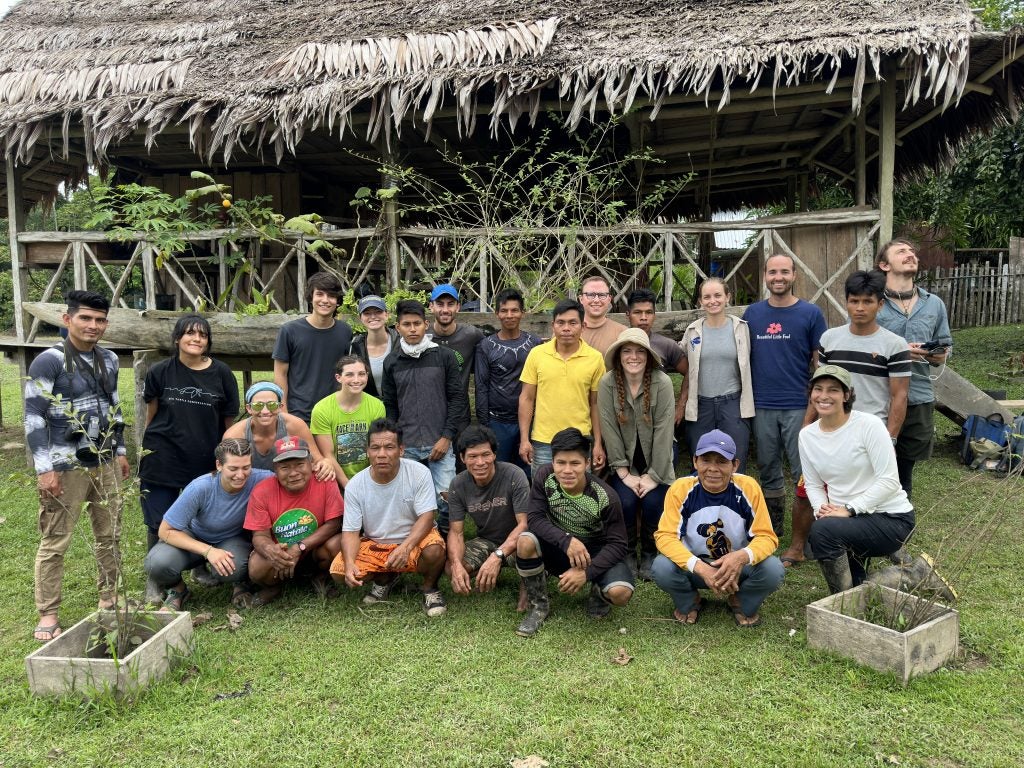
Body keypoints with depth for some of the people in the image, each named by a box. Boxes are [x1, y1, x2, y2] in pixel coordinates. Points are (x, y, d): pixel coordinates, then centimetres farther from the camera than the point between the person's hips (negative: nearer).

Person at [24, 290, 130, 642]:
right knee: (55, 542, 2)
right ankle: (47, 615, 13)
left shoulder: (109, 360, 9)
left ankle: (109, 599, 27)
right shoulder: (49, 361, -10)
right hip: (66, 466, -6)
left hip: (105, 464, 6)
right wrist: (44, 468, -17)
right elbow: (34, 417, -13)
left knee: (110, 535, 13)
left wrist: (120, 451, 18)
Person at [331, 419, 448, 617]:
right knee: (339, 571, -19)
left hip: (414, 540, -3)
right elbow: (350, 531, -11)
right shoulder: (355, 485, -11)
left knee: (434, 550, -35)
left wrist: (405, 547, -37)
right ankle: (385, 579, 13)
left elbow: (426, 517, -20)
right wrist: (350, 564, -30)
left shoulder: (419, 473, -17)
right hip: (374, 545, 3)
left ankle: (430, 588, 1)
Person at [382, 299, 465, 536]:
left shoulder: (444, 356, 2)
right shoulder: (391, 362, 8)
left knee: (446, 498, -7)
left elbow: (457, 398, 1)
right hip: (407, 447, 2)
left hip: (440, 444, -2)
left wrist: (446, 437, -6)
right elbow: (390, 405, 11)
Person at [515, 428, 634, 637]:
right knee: (526, 542, -30)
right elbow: (534, 519, -20)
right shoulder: (544, 477, -18)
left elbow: (617, 544, -19)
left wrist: (586, 572, -31)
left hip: (596, 552, -2)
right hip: (558, 547, 2)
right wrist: (567, 541, -36)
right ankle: (538, 607, -6)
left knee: (620, 593, -30)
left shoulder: (605, 497, -24)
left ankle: (597, 593, 10)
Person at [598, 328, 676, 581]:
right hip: (623, 460, 0)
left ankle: (650, 555, 11)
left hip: (655, 461, 0)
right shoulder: (607, 383, -13)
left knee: (653, 503, -18)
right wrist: (624, 473, -13)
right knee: (626, 501, -19)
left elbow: (664, 430, -16)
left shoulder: (662, 383, -16)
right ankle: (627, 554, 9)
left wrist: (653, 476, -17)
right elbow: (609, 428, -12)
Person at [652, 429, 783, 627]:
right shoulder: (680, 489, -17)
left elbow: (766, 536, -15)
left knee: (773, 569, -29)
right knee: (662, 568, -31)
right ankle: (688, 603, 6)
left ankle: (743, 605, 7)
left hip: (737, 567, 1)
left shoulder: (748, 488, -16)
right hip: (695, 567, 0)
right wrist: (700, 567, -38)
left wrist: (742, 556, -39)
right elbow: (665, 536, -21)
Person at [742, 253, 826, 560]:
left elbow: (820, 362, 0)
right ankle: (772, 530, 30)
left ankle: (798, 545, 8)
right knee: (768, 472, 14)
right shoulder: (752, 313, 6)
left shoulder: (810, 313, -1)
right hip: (761, 407, 3)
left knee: (804, 475, 0)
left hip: (799, 407, -3)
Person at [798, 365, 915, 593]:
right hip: (846, 518, 6)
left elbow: (889, 481, -18)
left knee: (823, 530, -29)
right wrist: (822, 508, -13)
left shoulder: (869, 425, -16)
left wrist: (848, 510, -22)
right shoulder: (806, 435, 2)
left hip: (891, 517, -6)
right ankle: (856, 559, 19)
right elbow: (813, 484, 8)